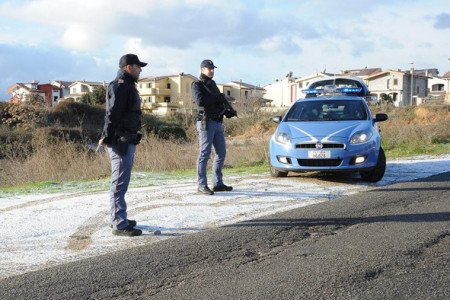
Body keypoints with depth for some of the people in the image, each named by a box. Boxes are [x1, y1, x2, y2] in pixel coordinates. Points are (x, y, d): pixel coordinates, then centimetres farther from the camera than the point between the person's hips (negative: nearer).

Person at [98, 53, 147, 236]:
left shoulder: (127, 86, 20)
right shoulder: (120, 86, -14)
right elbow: (113, 115, -21)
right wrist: (106, 138, -21)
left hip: (127, 142, 11)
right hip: (121, 142, -11)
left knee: (121, 182, 18)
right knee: (119, 183, -8)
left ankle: (118, 219, 28)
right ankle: (119, 225, -6)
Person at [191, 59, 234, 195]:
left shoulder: (213, 84, 20)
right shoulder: (197, 85, -4)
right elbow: (200, 101, -22)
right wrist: (218, 97, -14)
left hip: (218, 123, 9)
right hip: (206, 122, -8)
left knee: (221, 153, 9)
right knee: (204, 154, -8)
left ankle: (218, 183, 15)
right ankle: (202, 185, -5)